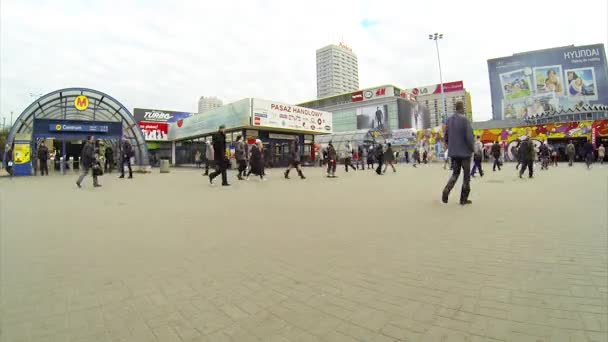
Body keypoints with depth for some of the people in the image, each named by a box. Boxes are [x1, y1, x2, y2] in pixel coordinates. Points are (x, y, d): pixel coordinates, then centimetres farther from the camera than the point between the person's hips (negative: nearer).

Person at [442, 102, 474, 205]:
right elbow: (469, 136, -17)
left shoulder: (449, 120, 5)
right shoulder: (464, 119, -13)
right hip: (464, 151, -5)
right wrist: (473, 148, -3)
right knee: (466, 175, 6)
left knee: (455, 172, 16)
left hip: (453, 152, 5)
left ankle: (447, 189, -9)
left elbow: (446, 136, 10)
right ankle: (464, 199, 10)